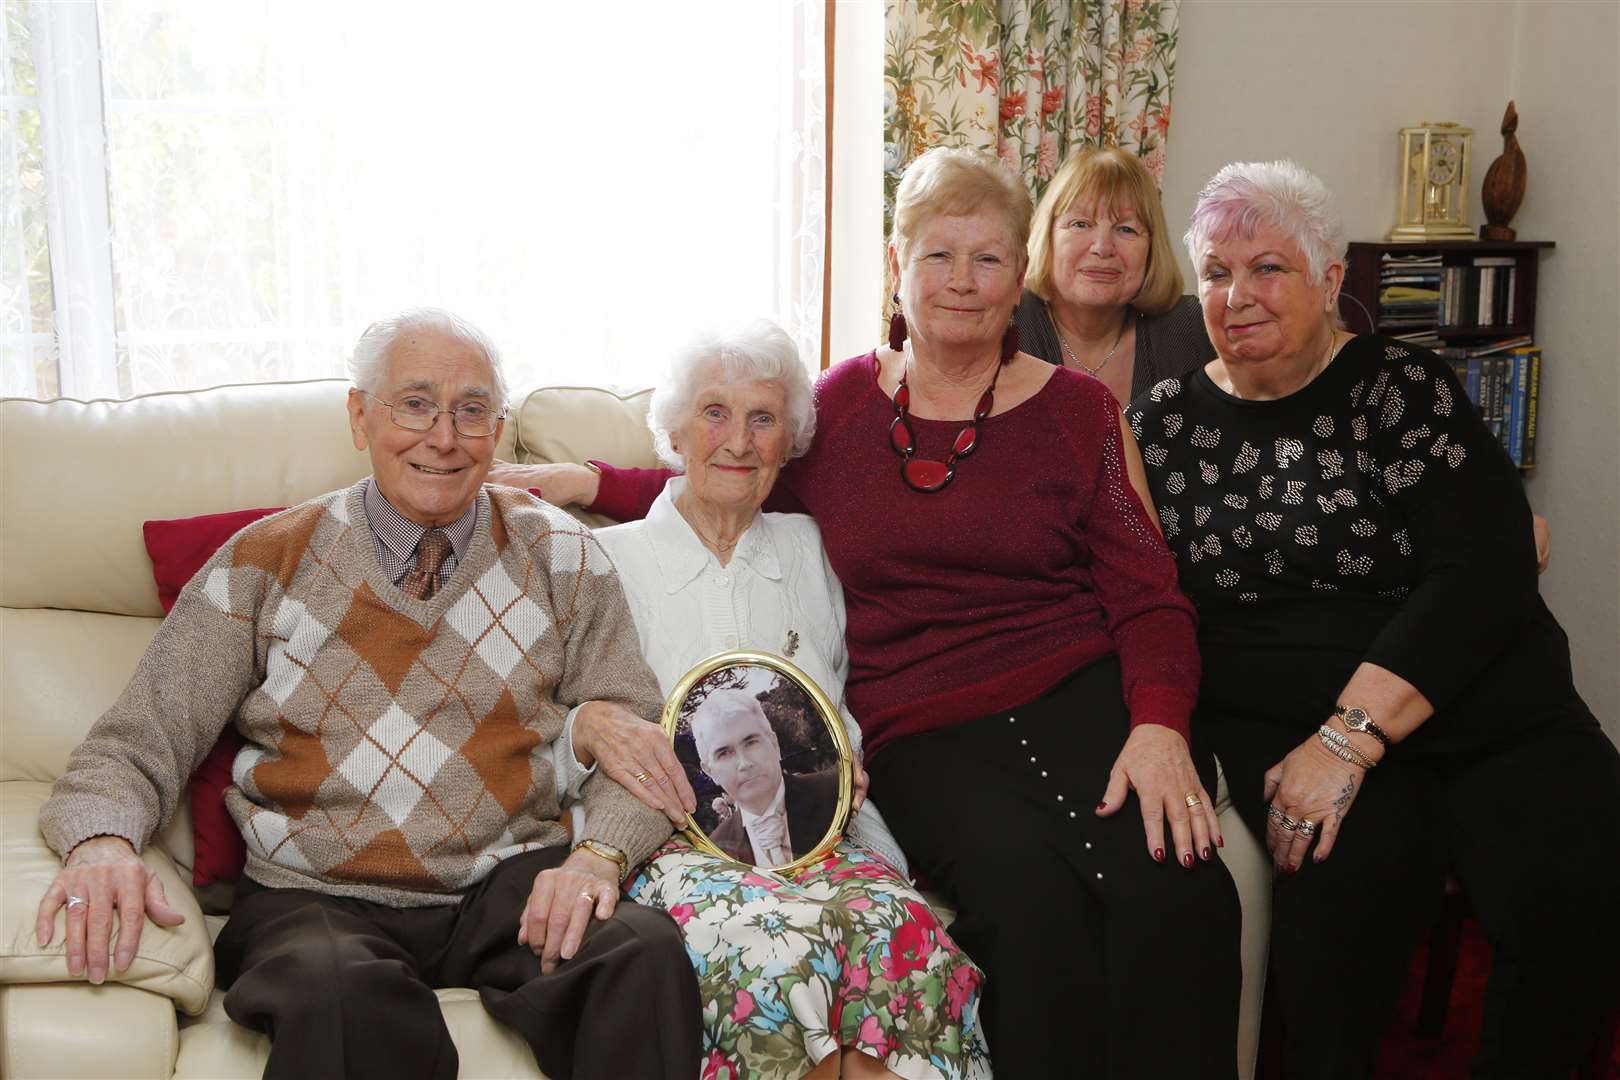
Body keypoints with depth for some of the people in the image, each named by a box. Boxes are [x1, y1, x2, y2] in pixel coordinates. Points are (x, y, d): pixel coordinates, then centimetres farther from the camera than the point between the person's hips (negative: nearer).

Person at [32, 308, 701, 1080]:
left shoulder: (556, 554, 9)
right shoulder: (267, 561, 6)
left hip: (511, 883, 2)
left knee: (647, 953, -30)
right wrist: (103, 842, -18)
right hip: (315, 899, -2)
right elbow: (138, 747, 5)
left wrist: (599, 853, -16)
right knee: (338, 997, -38)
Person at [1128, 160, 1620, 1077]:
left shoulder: (1403, 387, 1)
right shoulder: (1165, 424, 9)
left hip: (1479, 705, 1)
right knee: (1359, 867, -32)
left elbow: (1483, 576, -10)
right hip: (1274, 718, 0)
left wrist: (1348, 739, -20)